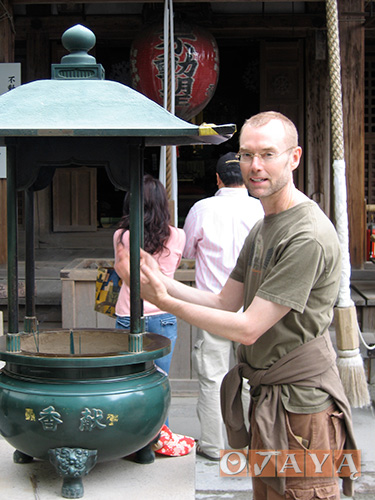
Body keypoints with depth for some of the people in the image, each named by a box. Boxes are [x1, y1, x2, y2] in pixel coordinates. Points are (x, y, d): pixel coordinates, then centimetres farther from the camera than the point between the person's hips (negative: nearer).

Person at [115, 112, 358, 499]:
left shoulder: (308, 237, -22)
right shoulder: (262, 228, 12)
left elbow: (248, 328, -22)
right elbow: (225, 303, 11)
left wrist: (166, 301, -18)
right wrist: (160, 280, -2)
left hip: (302, 410, -9)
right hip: (267, 401, 9)